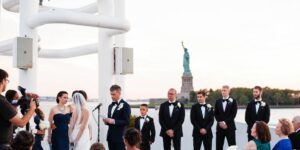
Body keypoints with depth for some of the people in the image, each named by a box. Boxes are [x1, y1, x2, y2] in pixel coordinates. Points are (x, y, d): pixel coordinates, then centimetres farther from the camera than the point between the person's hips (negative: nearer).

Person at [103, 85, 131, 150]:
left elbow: (126, 122, -14)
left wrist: (114, 121, -22)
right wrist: (107, 121, 0)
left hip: (120, 137, -7)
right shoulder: (110, 106, 18)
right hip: (110, 136, 7)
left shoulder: (125, 105, -7)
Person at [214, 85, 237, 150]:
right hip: (220, 126, 3)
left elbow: (233, 114, -7)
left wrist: (225, 122, -14)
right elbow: (216, 114, 7)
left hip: (230, 126, -3)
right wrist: (220, 122, -8)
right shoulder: (218, 101, 10)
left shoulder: (233, 101, 0)